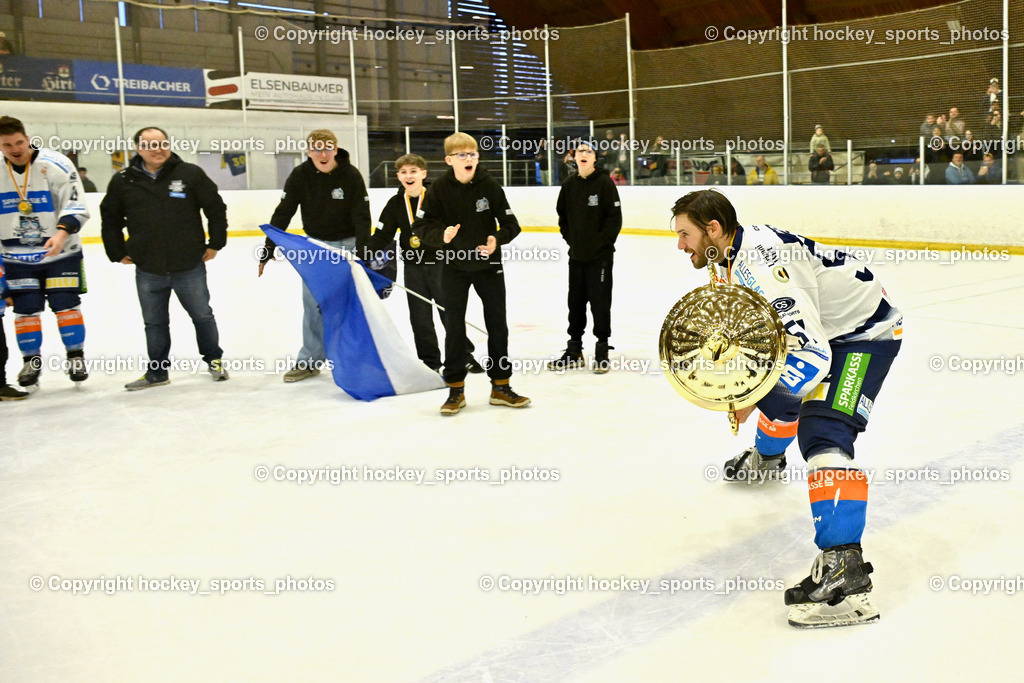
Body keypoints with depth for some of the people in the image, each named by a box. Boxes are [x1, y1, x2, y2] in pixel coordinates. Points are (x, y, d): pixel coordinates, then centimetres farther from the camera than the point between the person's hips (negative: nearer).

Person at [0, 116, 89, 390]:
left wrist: (62, 232, -32)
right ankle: (31, 362, 16)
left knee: (65, 305, -3)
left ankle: (76, 357, 11)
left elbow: (77, 206, -16)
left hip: (60, 252, -3)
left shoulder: (56, 165, -13)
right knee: (25, 309, 4)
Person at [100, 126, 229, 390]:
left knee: (202, 315, 11)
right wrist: (118, 253, 10)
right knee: (154, 322, 12)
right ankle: (157, 371, 26)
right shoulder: (123, 181, 2)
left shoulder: (190, 174, -4)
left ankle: (213, 359, 31)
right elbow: (110, 219, 13)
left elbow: (216, 208, 4)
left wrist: (215, 243, 4)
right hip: (148, 270, 2)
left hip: (189, 266, -2)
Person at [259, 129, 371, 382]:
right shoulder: (300, 176, -10)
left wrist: (362, 253, -26)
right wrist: (268, 250, -13)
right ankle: (311, 360, 11)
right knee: (313, 303, 1)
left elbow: (362, 217, -17)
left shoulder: (351, 176, -16)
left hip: (347, 243, -2)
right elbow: (282, 214, -8)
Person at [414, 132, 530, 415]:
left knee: (497, 325, 8)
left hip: (488, 265, 1)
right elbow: (421, 225, -7)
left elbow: (510, 224, -5)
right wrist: (441, 235, -27)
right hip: (454, 267, -1)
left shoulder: (490, 186, -7)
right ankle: (455, 389, 17)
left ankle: (500, 386, 22)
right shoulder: (439, 190, -8)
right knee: (455, 328, 4)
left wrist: (497, 239, -24)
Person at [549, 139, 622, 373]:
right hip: (576, 255, 5)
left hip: (600, 255, -5)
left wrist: (602, 242, -12)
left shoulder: (604, 183, -8)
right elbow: (562, 215, 17)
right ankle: (574, 351, 21)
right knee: (575, 301, 11)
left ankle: (602, 352, 11)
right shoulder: (569, 186, 7)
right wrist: (569, 238, 7)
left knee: (600, 302, 0)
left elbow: (615, 218, -10)